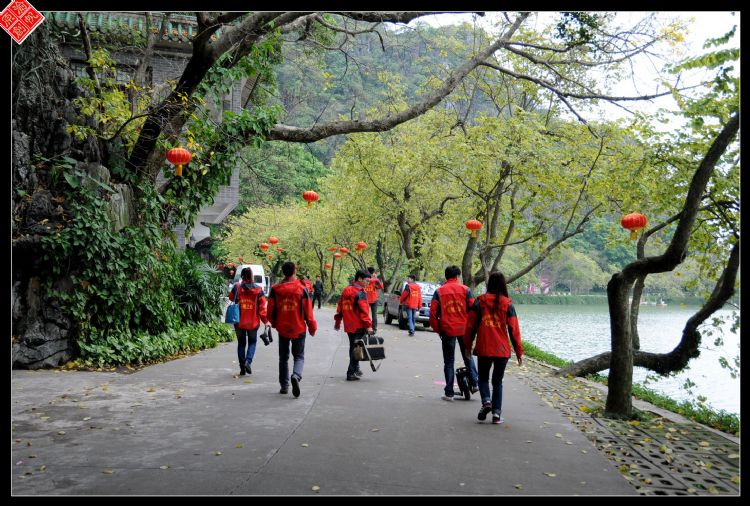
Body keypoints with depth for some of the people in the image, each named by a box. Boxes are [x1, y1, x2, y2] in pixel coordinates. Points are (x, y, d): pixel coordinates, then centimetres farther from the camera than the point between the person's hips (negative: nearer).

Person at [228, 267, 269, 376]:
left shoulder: (237, 287, -9)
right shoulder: (258, 289, -8)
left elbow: (231, 298, 10)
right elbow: (262, 306, -6)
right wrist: (265, 320, 1)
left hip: (239, 321, 0)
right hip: (253, 322, 0)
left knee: (241, 343, 13)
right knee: (252, 342, 16)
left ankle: (242, 367, 13)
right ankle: (248, 361, -6)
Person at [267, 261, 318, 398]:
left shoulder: (275, 289, -4)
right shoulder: (302, 289, -9)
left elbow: (270, 311, 1)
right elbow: (308, 311, -7)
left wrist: (274, 323, 20)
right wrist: (312, 327, 5)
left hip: (282, 329, 2)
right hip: (298, 329, -2)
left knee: (283, 357, 16)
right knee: (299, 356, 8)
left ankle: (284, 386, 19)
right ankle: (296, 376, -20)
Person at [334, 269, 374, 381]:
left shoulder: (346, 290, 12)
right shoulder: (360, 292, -14)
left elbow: (340, 307, 17)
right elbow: (363, 310, -20)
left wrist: (337, 322, 24)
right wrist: (368, 325, -20)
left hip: (348, 325, 8)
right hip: (358, 326, -8)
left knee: (353, 347, 19)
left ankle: (355, 368, 31)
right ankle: (351, 373, -2)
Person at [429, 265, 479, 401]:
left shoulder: (439, 291, 0)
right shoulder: (465, 289, 0)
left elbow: (433, 313, -3)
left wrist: (437, 329, 8)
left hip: (447, 330, 0)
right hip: (464, 329, 1)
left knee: (448, 362, 7)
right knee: (468, 357, 21)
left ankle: (449, 393, 7)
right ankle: (475, 383, 15)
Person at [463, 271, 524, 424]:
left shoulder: (480, 301, -1)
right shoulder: (507, 304, -2)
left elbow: (471, 325, 1)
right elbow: (514, 329, -2)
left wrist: (468, 345, 12)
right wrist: (519, 351, 6)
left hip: (483, 348, 0)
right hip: (502, 349, 0)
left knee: (483, 378, 17)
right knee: (497, 381, 13)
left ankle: (486, 401, -8)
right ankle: (497, 413, 7)